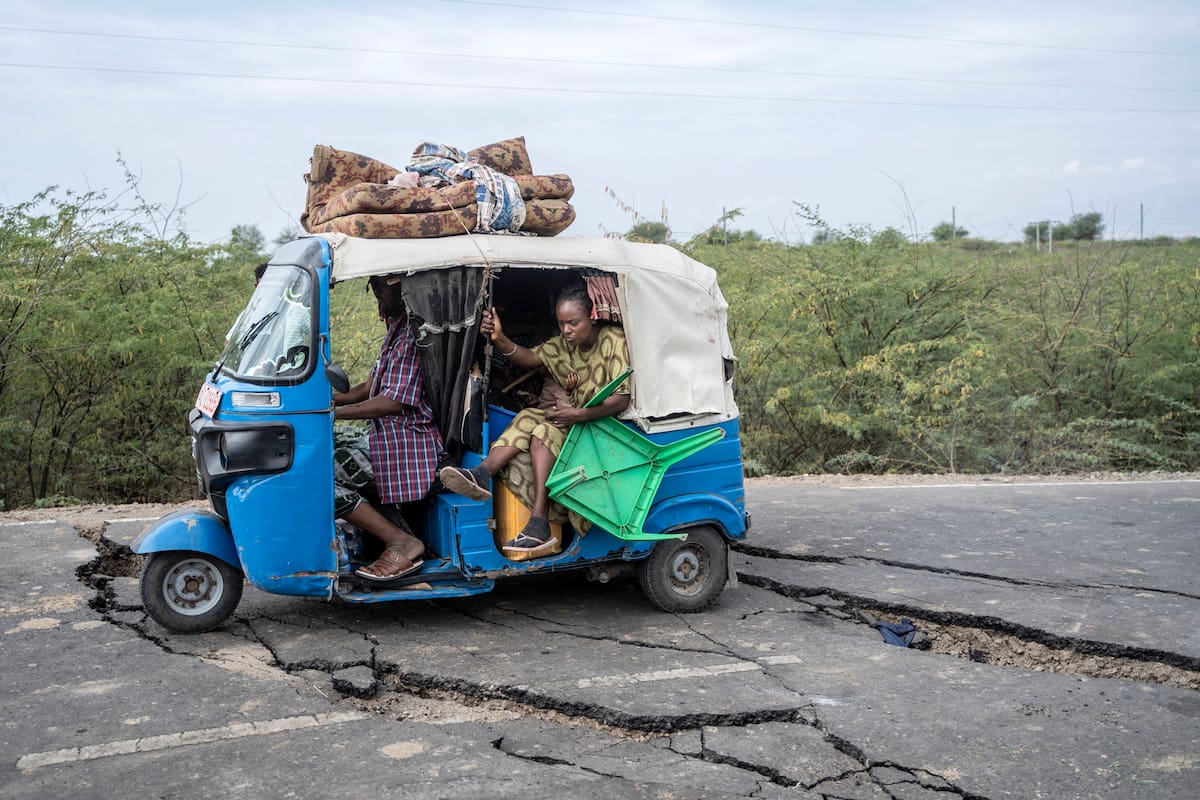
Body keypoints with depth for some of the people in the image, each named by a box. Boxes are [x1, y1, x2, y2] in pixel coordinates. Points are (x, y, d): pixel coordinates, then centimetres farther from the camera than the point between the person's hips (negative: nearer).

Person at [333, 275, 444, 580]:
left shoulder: (413, 334, -15)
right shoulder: (397, 329, 19)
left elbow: (394, 402, -21)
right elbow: (371, 387, 22)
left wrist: (332, 413, -18)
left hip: (404, 446, -11)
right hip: (387, 437, 11)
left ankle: (402, 543, -12)